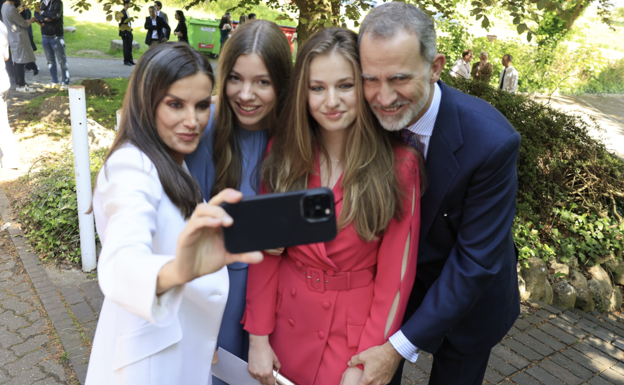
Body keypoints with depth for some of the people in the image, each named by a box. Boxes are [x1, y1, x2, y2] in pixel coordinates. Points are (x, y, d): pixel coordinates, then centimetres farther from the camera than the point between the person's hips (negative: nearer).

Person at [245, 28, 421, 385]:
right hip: (287, 325, 3)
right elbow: (266, 251, -3)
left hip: (355, 331, -2)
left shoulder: (399, 165, -16)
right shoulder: (283, 153, -7)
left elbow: (396, 273, -12)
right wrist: (258, 335, -4)